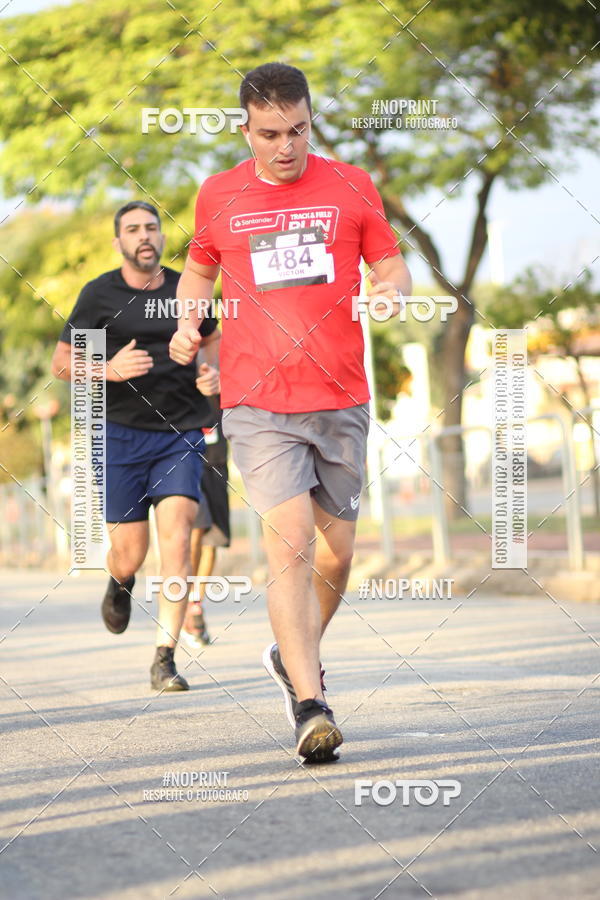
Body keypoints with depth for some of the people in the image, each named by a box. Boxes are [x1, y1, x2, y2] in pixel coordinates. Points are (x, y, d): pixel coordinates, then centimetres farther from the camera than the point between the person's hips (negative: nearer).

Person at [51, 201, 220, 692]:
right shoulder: (99, 295, -1)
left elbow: (213, 337, 25)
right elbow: (62, 362, 2)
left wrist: (214, 371, 3)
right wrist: (108, 369, -17)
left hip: (181, 434, 1)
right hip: (120, 434, -1)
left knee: (176, 538, -14)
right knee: (129, 553, 1)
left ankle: (165, 659, -10)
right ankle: (121, 583, 41)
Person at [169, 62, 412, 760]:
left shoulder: (351, 187, 6)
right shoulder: (218, 195, 6)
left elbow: (390, 264, 13)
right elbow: (199, 269, 23)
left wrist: (391, 291, -10)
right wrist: (188, 323, 4)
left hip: (342, 400, 2)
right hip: (258, 402, -2)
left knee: (336, 549, 10)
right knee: (290, 541, -16)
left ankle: (294, 656, 37)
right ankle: (310, 705, -16)